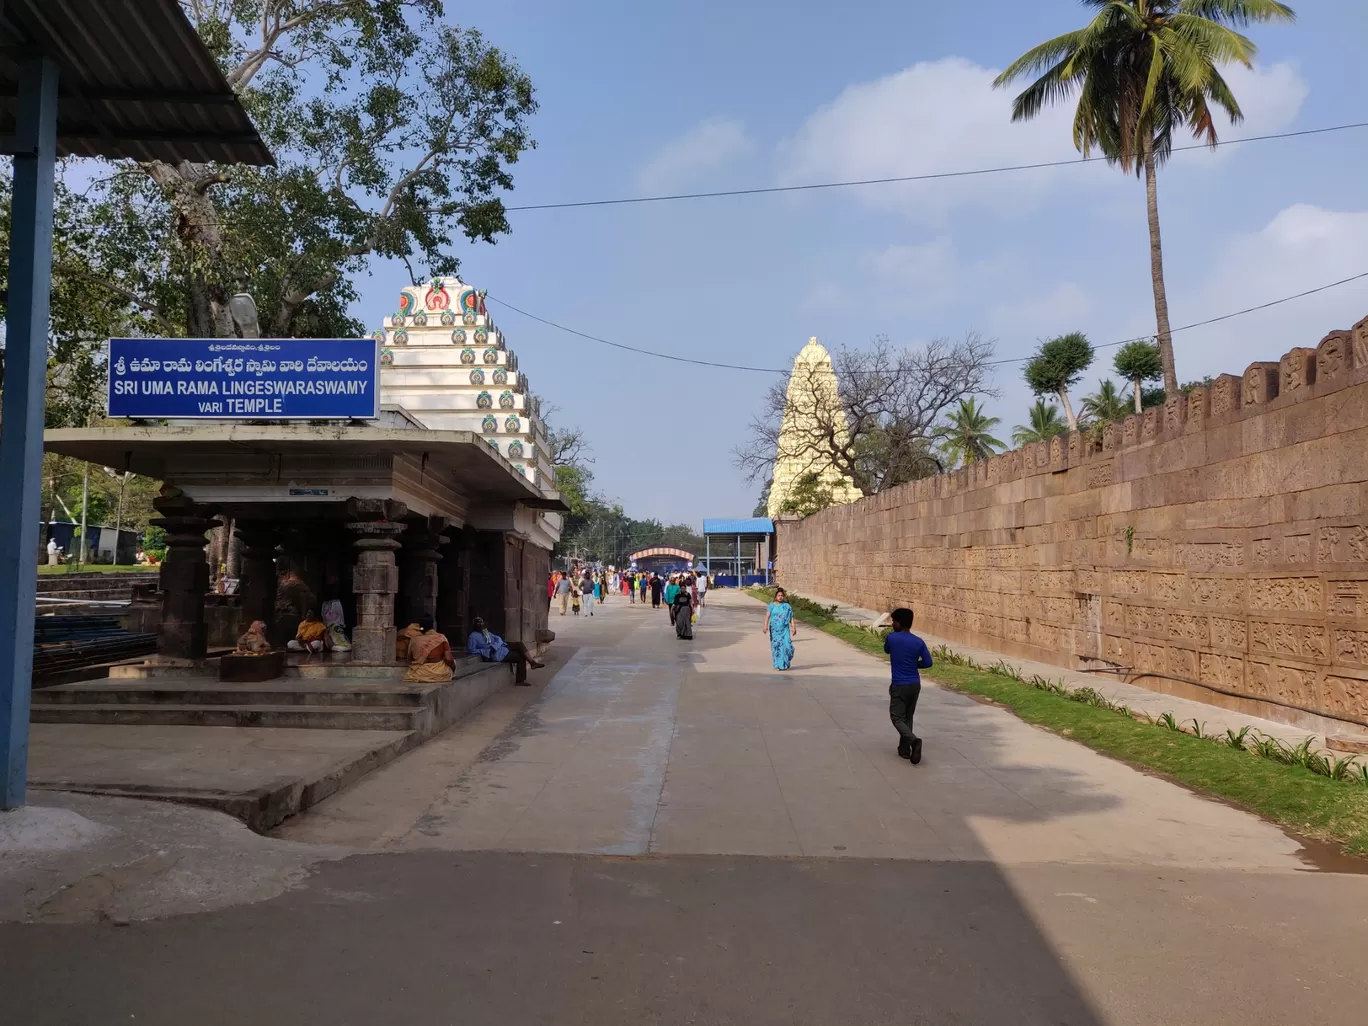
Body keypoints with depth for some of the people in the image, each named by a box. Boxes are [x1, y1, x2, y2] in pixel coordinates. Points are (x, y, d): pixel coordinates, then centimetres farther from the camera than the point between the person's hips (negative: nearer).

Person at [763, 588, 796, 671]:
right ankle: (777, 665, 12)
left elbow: (791, 618, 7)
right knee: (776, 646, 1)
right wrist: (765, 626, -19)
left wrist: (793, 628, 0)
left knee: (787, 645, -10)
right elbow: (767, 616, -6)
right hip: (774, 630, 0)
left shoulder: (787, 606, 7)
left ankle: (785, 664, 9)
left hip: (785, 629, 0)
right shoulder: (772, 605, 3)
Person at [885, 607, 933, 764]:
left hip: (899, 685, -5)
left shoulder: (891, 637, -10)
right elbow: (928, 663, -1)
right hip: (915, 685, 5)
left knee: (897, 717, 0)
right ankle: (904, 749, 21)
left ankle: (913, 740, -24)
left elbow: (886, 650, 11)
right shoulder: (919, 642, -2)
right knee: (908, 717, 18)